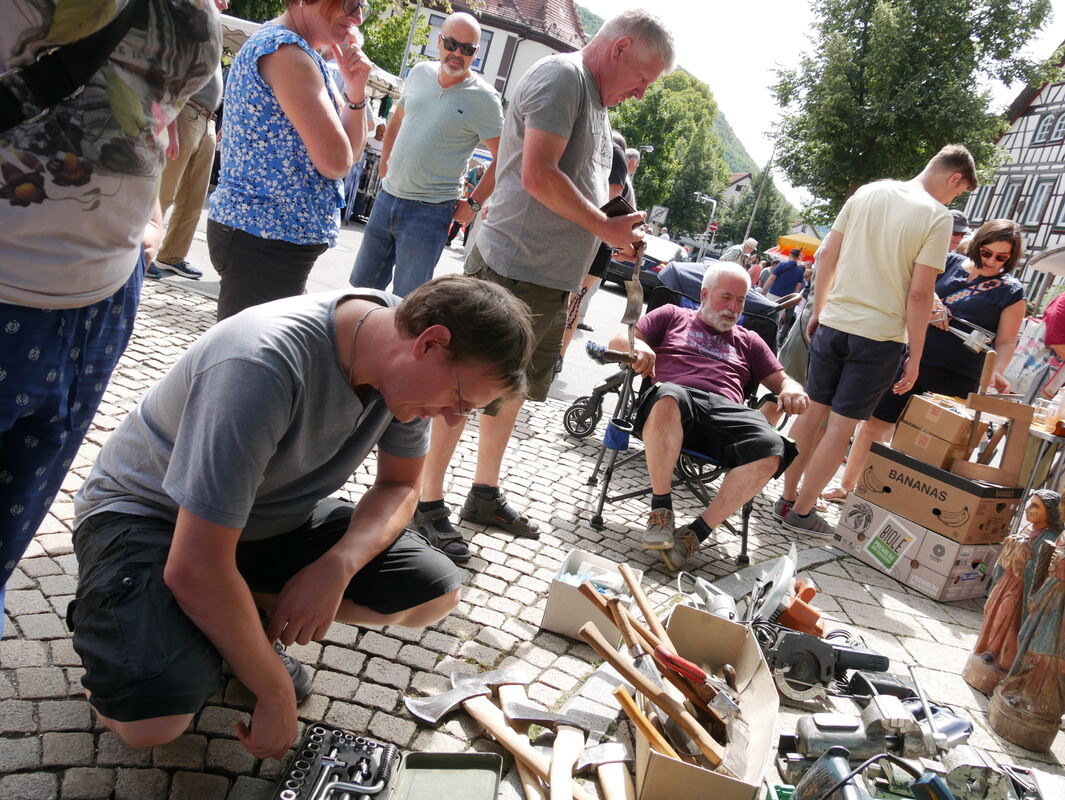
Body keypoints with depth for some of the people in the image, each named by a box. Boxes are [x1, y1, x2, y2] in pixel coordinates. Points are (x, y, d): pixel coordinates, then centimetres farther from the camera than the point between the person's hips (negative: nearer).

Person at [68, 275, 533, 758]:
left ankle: (241, 616, 6)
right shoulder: (262, 366, -37)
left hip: (270, 513, 6)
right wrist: (276, 695, -23)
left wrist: (338, 566, -21)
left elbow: (400, 484, -1)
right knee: (152, 720, -30)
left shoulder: (407, 360, -14)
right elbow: (195, 570, -34)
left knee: (435, 595, -10)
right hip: (146, 513, -6)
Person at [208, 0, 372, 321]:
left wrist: (355, 90, -3)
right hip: (267, 237, -11)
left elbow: (350, 153, 13)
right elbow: (336, 161, -20)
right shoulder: (286, 49, -15)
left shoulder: (302, 53, 16)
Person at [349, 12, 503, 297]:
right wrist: (384, 163, 16)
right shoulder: (419, 73, 5)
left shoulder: (484, 98, -10)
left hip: (429, 211, -5)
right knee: (361, 285, 17)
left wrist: (473, 204, -12)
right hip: (387, 196, 6)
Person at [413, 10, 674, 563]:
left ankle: (485, 495, 30)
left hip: (552, 281, 10)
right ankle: (429, 503, 11)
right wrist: (606, 228, -12)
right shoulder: (562, 75, -10)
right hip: (512, 269, -10)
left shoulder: (595, 100, 19)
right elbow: (539, 175, -20)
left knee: (512, 388, 17)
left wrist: (615, 230, 10)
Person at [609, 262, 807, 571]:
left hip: (726, 412, 3)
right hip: (679, 398, -2)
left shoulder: (748, 341, 35)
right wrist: (638, 346, -7)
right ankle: (661, 511, -28)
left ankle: (695, 533, -26)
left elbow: (781, 381, 30)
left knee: (771, 451, -31)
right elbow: (618, 340, 18)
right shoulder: (672, 316, 27)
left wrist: (792, 391, 4)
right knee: (668, 398, -42)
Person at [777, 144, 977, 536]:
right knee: (842, 426, 4)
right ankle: (802, 511, 11)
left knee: (813, 412, 13)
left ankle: (787, 500, 21)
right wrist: (915, 356, -6)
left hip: (833, 323, 5)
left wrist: (818, 310, 16)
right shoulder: (937, 217, -8)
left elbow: (827, 255, 7)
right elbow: (919, 293, -13)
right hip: (880, 336, -5)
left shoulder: (867, 193, 7)